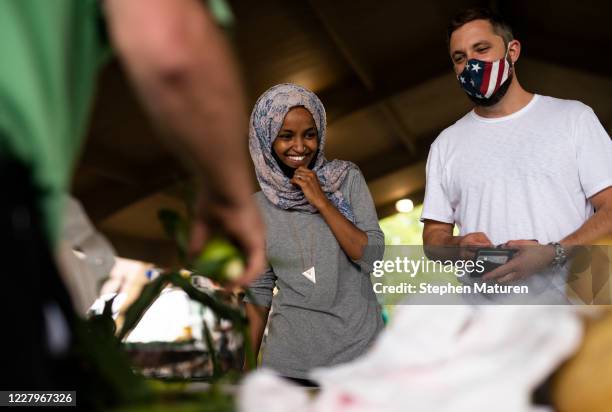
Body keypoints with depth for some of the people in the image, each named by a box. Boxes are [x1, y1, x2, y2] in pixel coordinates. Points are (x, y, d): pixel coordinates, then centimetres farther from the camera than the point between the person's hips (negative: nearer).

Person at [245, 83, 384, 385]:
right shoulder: (258, 207, 2)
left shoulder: (347, 178, -2)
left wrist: (321, 202, -14)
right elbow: (259, 291, 6)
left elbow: (372, 257, -8)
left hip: (359, 349, 0)